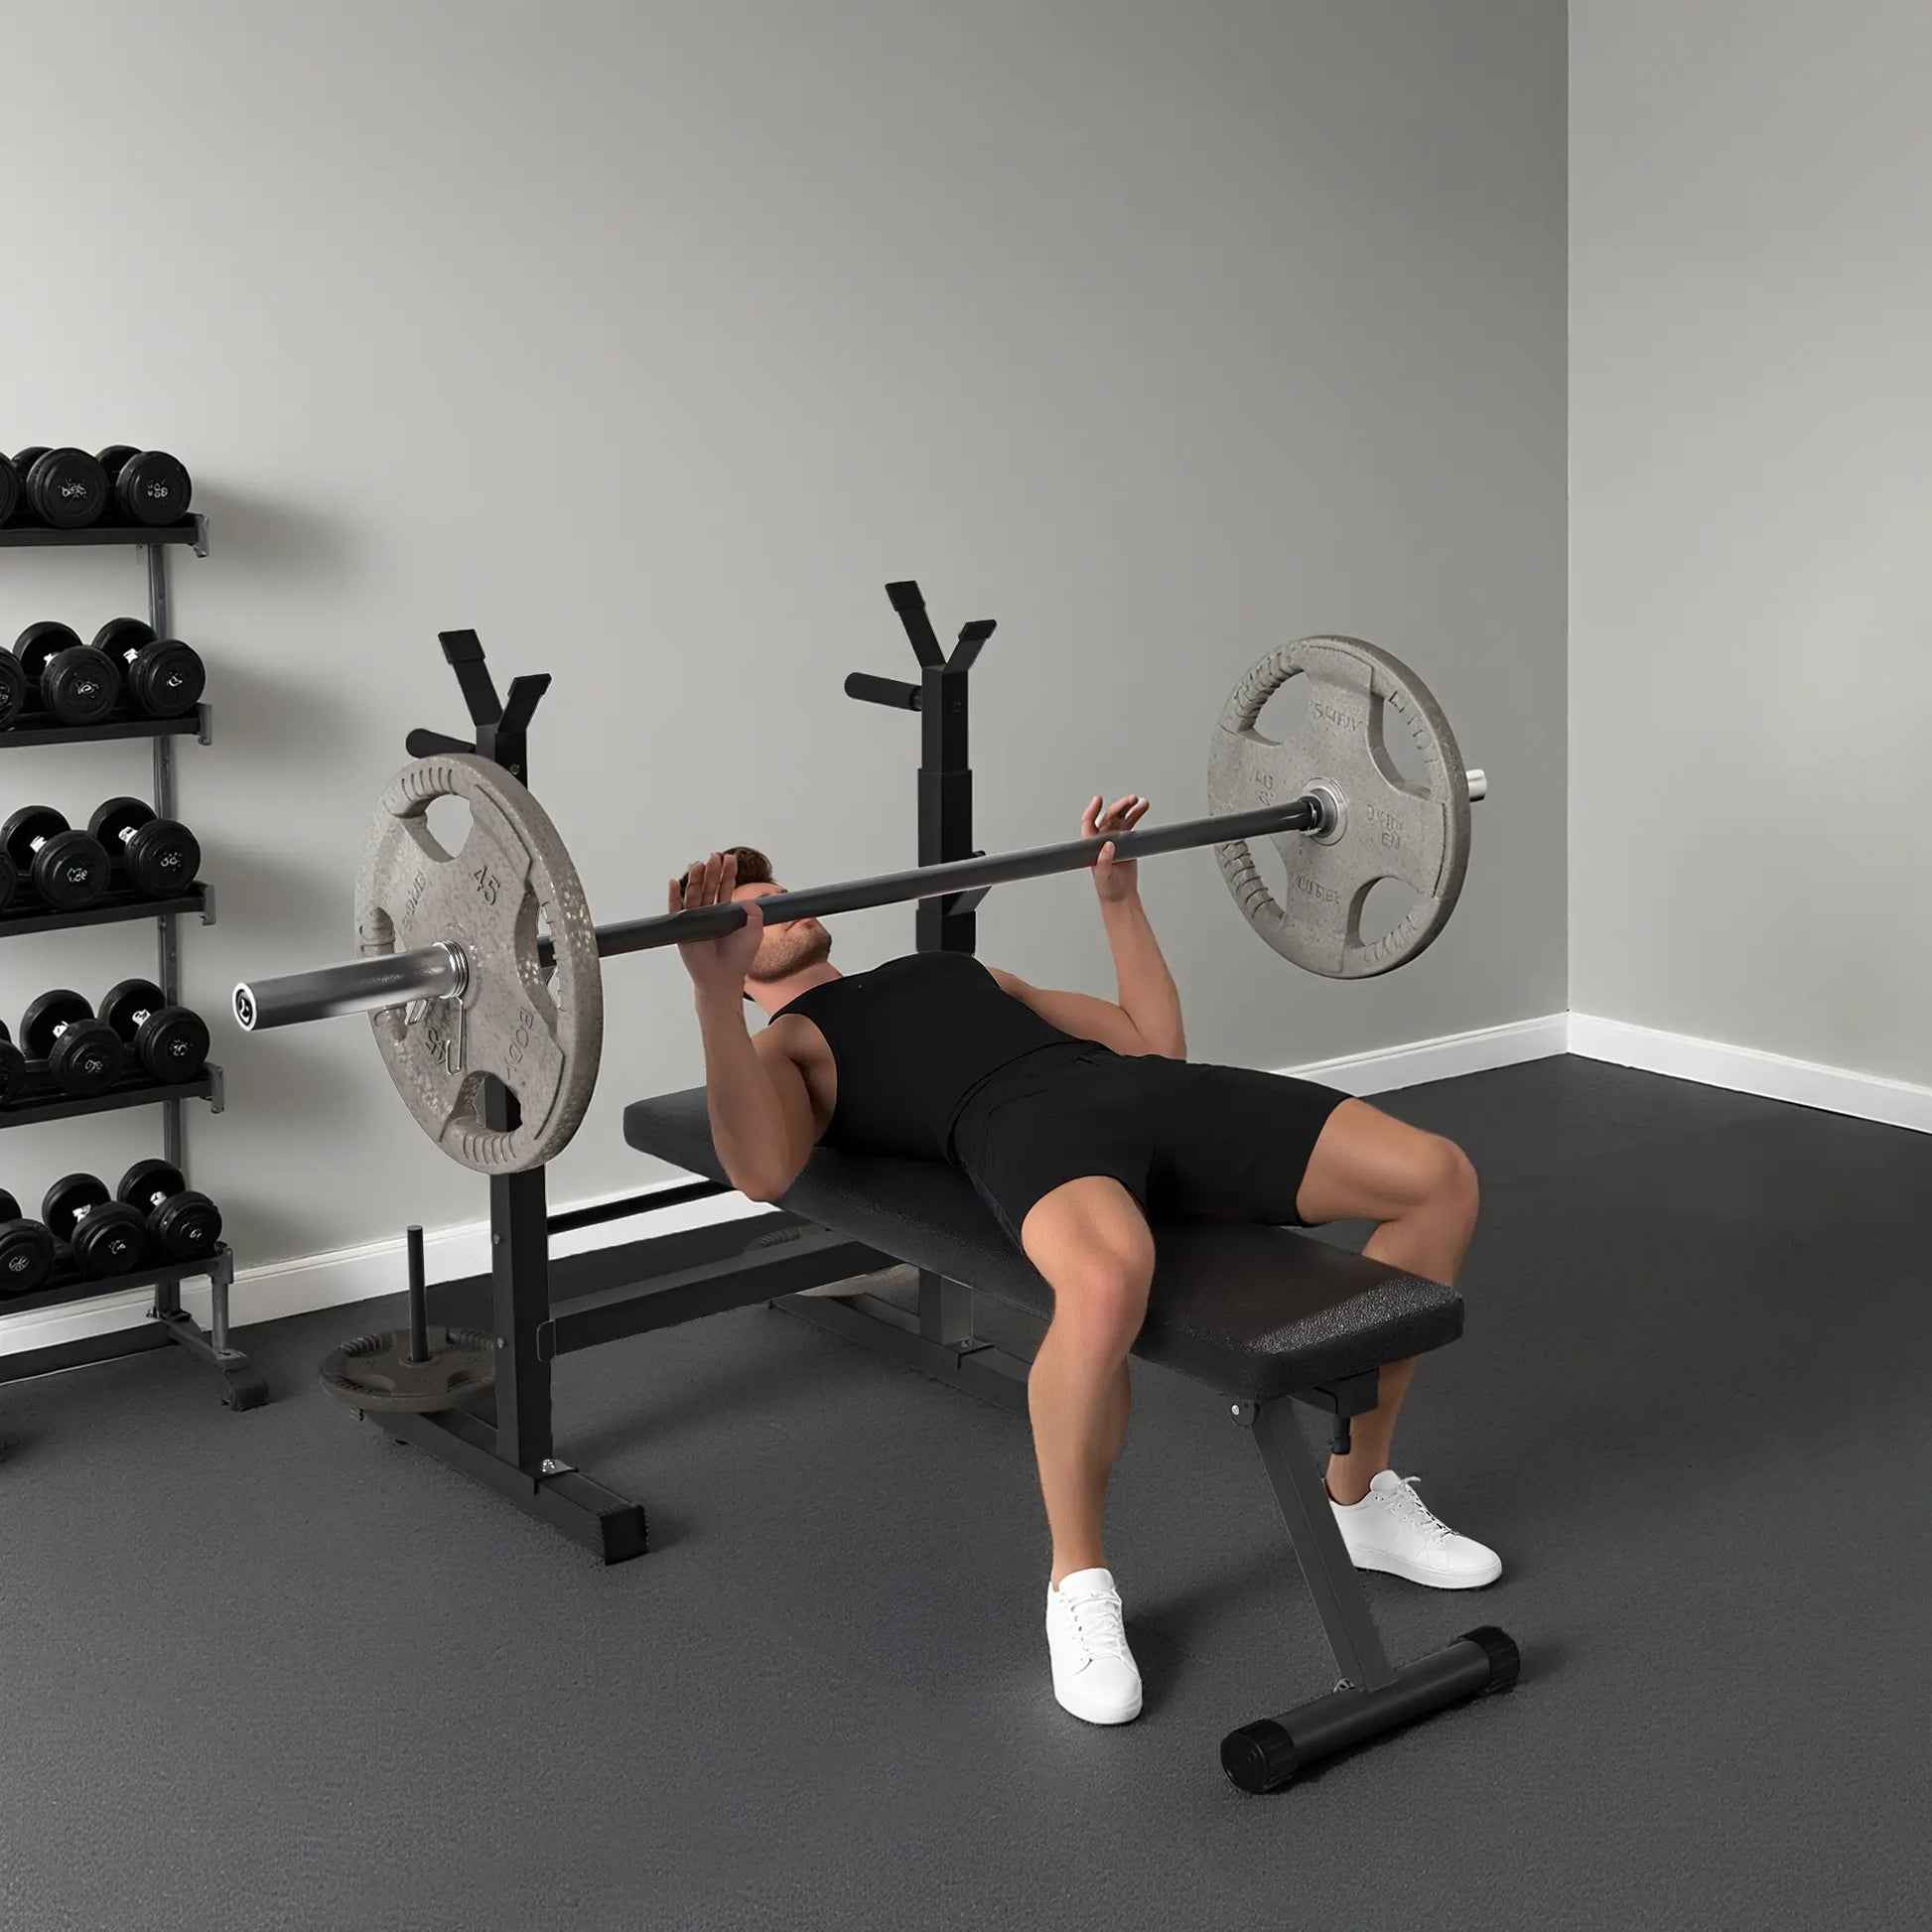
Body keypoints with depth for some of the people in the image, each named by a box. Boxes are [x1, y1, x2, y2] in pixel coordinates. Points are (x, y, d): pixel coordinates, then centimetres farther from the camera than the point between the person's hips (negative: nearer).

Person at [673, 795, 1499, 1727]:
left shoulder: (966, 973, 39)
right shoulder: (781, 1046, 19)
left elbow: (1156, 1040, 36)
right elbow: (761, 1171, -6)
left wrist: (1118, 896, 34)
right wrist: (714, 984, -13)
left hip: (1140, 1090, 7)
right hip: (1023, 1121, -6)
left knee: (1438, 1178, -11)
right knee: (1106, 1282, -44)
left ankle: (1360, 1496, 8)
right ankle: (1078, 1583, -15)